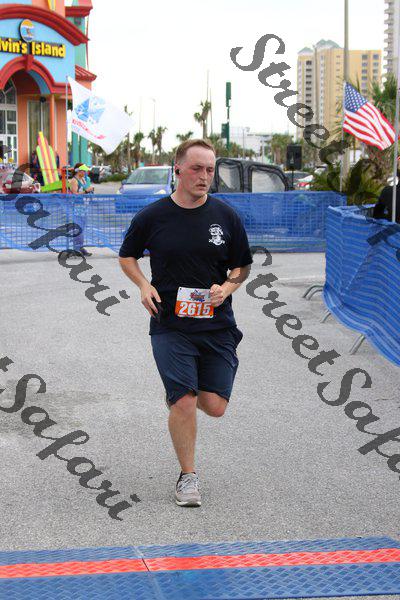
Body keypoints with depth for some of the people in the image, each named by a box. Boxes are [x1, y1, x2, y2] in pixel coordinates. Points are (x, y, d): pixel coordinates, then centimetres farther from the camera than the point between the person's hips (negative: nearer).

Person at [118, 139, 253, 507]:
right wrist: (144, 286, -5)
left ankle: (178, 393, 37)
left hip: (217, 325, 2)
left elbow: (243, 265, 12)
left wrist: (228, 286, -9)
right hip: (170, 325, -2)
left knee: (215, 406, 1)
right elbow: (127, 256, 13)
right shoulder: (152, 217, -2)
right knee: (184, 402, -10)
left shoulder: (226, 217, 1)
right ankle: (188, 475, 10)